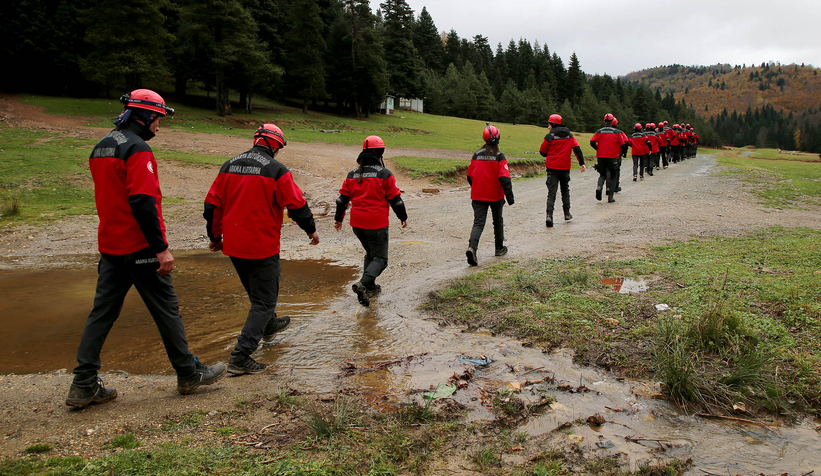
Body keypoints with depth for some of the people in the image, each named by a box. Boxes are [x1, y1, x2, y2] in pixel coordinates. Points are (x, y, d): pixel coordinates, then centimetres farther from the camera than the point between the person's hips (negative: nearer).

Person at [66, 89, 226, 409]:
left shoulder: (101, 147, 15)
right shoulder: (137, 149, -15)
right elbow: (143, 203, -23)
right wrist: (161, 248, -20)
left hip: (109, 246, 9)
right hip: (139, 248, -8)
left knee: (102, 312, 10)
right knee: (166, 310, 3)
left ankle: (84, 386, 12)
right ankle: (189, 374, 15)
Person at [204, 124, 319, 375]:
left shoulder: (229, 166, 6)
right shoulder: (276, 170, -12)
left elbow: (212, 205, 10)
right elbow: (297, 204, -9)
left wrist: (215, 237, 21)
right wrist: (311, 230, 8)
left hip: (233, 246, 7)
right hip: (263, 246, -7)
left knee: (257, 290, 27)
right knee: (263, 300, 2)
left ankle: (270, 326, 51)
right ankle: (240, 357, -5)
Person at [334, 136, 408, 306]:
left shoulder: (352, 174, 7)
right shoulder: (384, 174, -9)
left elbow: (343, 198, 10)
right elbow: (395, 199, -5)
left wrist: (338, 218, 22)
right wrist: (403, 217, 10)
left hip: (357, 224, 6)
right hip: (377, 224, -6)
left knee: (370, 253, 24)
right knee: (380, 258, 2)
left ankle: (370, 287, 23)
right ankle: (363, 283, -20)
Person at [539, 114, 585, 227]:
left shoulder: (549, 136, -7)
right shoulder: (569, 135, 7)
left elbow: (542, 152, -1)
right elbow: (577, 149, -1)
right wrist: (582, 163, -2)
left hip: (552, 168, -3)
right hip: (565, 167, 3)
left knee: (552, 192, -5)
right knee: (565, 190, 21)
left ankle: (549, 215, -21)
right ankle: (567, 214, 23)